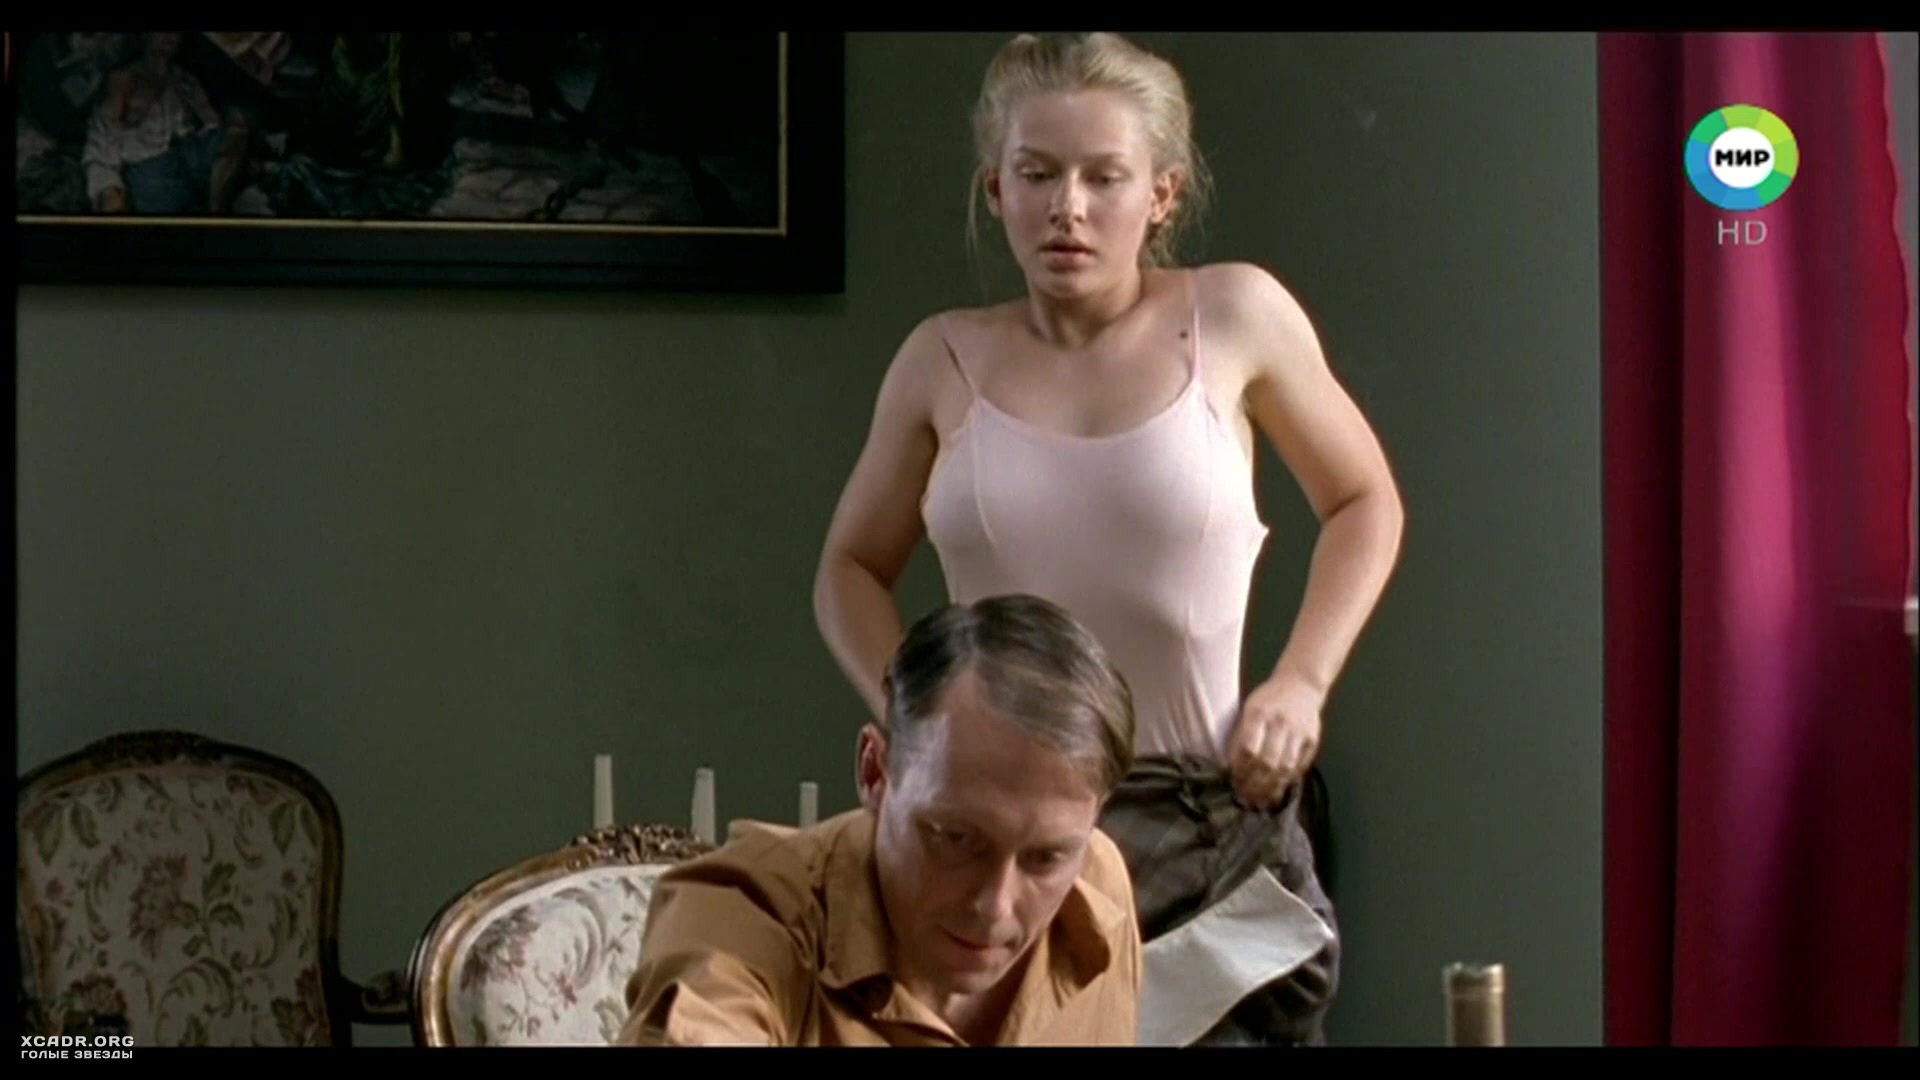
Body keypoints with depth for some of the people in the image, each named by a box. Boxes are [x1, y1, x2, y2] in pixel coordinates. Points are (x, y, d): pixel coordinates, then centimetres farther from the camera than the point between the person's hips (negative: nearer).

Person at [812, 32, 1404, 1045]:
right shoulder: (945, 361, 2)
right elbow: (851, 571, 15)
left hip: (1205, 825, -1)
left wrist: (1301, 682, -2)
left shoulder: (1236, 316, -2)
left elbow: (1363, 502, 12)